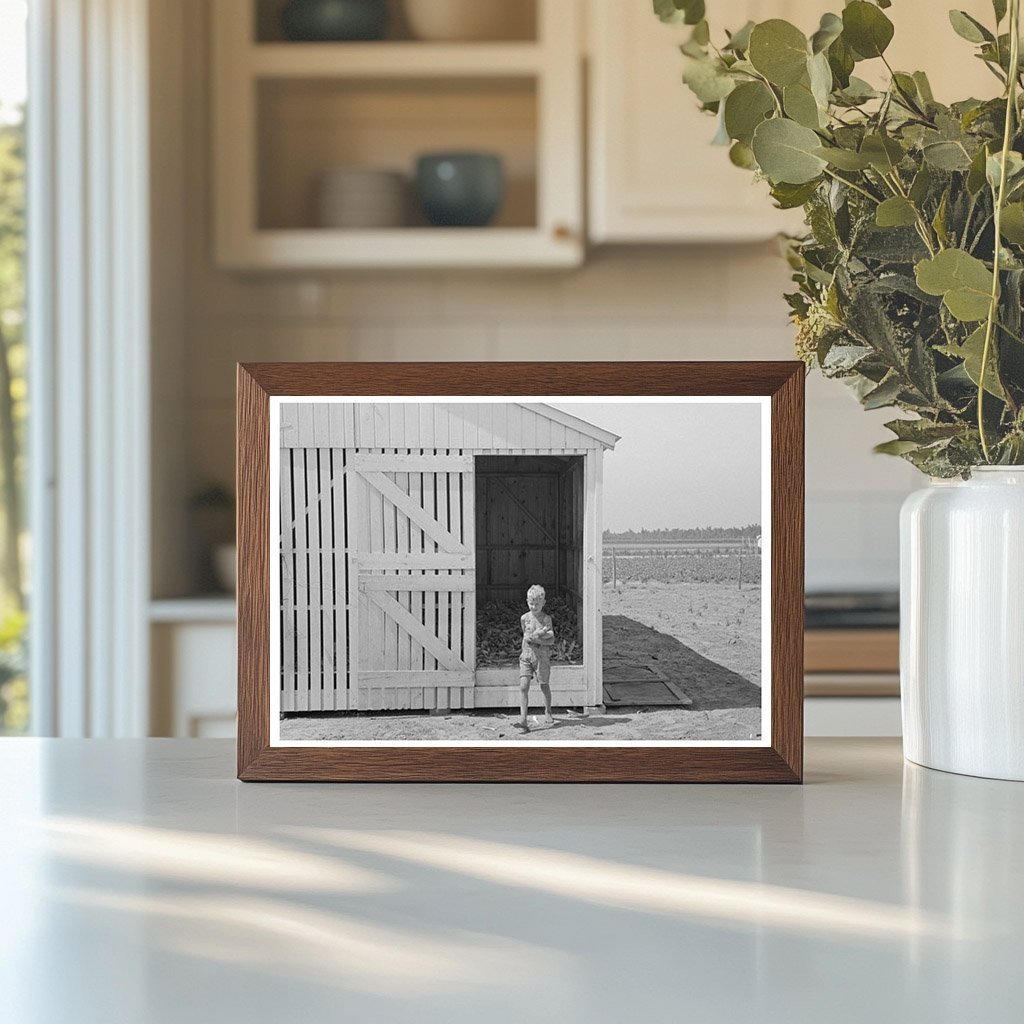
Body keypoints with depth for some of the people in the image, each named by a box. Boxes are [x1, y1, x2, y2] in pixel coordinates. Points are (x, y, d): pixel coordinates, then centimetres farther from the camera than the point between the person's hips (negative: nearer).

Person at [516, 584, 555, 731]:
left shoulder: (546, 619, -4)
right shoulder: (525, 618, 2)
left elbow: (551, 640, -10)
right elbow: (527, 635, 1)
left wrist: (536, 639, -21)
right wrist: (542, 632, -13)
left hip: (542, 656, -1)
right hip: (526, 656, 1)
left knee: (544, 686, 12)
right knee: (523, 687, -12)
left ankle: (548, 711, 39)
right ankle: (523, 720, -18)